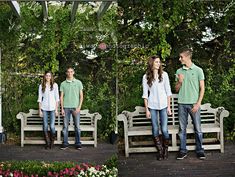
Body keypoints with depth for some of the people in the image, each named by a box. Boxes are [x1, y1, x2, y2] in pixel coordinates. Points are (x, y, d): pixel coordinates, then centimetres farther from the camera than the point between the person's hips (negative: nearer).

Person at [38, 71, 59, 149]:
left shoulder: (55, 85, 5)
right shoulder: (41, 86, 7)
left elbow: (57, 98, 4)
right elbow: (39, 98, 7)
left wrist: (56, 109, -1)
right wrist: (40, 110, 1)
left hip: (52, 108, -1)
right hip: (44, 108, 1)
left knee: (52, 126, -8)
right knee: (45, 126, 0)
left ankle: (52, 141, 11)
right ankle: (47, 142, 12)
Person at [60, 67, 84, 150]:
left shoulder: (78, 82, 5)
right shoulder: (63, 84, 7)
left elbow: (81, 96, 4)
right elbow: (61, 97, 7)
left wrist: (79, 107, -5)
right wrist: (62, 108, -1)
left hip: (75, 107, -1)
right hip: (66, 107, 1)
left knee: (77, 126, 1)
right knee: (65, 126, 3)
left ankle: (78, 143, 9)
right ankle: (65, 143, 11)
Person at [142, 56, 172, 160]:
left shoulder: (164, 75, 2)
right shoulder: (146, 77, 1)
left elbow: (168, 91, 4)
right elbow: (145, 94, 2)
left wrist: (169, 107, 0)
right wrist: (146, 109, -2)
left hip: (163, 105, 0)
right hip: (152, 106, 0)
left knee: (164, 130, -4)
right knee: (155, 130, 3)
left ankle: (166, 150, 17)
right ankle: (160, 151, 17)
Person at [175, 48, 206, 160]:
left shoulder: (198, 70, -1)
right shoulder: (179, 71, 9)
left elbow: (202, 88, -2)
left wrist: (198, 103, -10)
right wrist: (180, 82, -7)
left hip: (194, 104, -3)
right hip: (182, 104, 3)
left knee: (197, 128, 2)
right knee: (182, 128, 6)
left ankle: (200, 150, 13)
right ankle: (183, 151, 14)